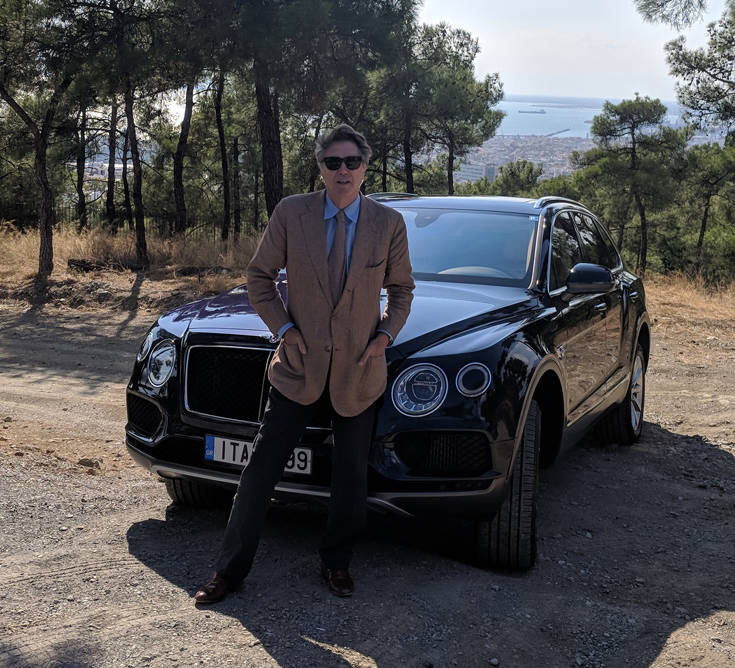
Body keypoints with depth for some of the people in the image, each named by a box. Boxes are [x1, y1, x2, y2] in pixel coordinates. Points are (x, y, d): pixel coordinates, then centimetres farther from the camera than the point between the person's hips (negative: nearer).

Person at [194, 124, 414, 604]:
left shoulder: (389, 223, -2)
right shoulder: (291, 213, -4)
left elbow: (402, 288, 11)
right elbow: (259, 276, 5)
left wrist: (387, 334, -3)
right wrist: (284, 328, -6)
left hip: (359, 369, 1)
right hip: (299, 365, 0)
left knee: (351, 478, 10)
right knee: (262, 469, 1)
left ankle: (337, 562, 32)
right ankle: (230, 569, 15)